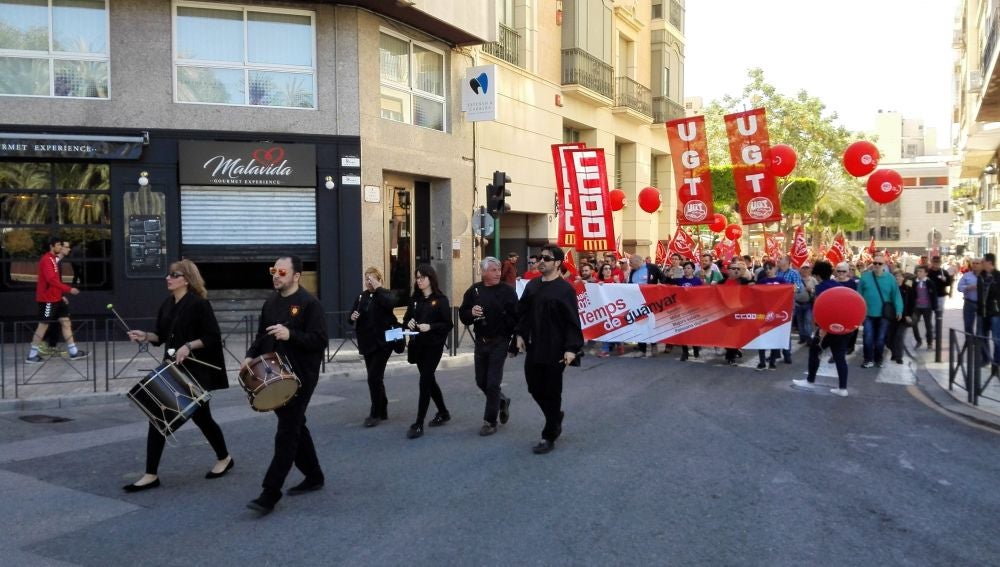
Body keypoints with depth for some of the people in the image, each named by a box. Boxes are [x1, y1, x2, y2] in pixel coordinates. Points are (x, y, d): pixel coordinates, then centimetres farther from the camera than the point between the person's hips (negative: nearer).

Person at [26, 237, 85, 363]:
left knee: (66, 322, 7)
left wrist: (61, 294, 17)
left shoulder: (54, 259, 14)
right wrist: (69, 289, -24)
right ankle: (31, 355, 6)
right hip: (47, 299, -9)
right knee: (43, 325, -3)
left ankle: (73, 352, 9)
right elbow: (51, 279, -24)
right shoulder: (46, 260, -15)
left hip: (56, 298, 9)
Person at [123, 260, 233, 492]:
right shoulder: (167, 304, 7)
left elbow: (213, 337, -15)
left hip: (196, 370, -7)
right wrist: (146, 336, -3)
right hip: (171, 368, 7)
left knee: (200, 417, 7)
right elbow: (162, 335, 15)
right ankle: (151, 475, 7)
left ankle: (224, 458, 31)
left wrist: (189, 346, -25)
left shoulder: (199, 304, -13)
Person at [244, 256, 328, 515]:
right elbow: (262, 335, 19)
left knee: (287, 432, -6)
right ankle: (314, 476, 31)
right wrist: (251, 355, 1)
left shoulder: (309, 303, -12)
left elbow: (320, 341, -18)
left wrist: (290, 335, -29)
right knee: (295, 427, 16)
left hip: (300, 377, -8)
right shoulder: (271, 302, 11)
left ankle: (270, 494, -4)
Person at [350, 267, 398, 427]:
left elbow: (390, 304, -28)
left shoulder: (385, 294, -4)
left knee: (374, 377, -11)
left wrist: (377, 288, -25)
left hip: (382, 342, -6)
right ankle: (382, 410, 24)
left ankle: (375, 413, 0)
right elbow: (352, 317, 14)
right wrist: (353, 317, -9)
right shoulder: (362, 296, 11)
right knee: (375, 378, 12)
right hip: (367, 343, 6)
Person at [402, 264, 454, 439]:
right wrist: (408, 323, -12)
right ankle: (443, 413, 35)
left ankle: (419, 424, -5)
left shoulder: (441, 299, -7)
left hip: (434, 346, -6)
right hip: (417, 345, 6)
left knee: (424, 382, -9)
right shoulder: (414, 299, 8)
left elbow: (448, 325, -9)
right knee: (429, 380, 16)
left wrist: (430, 327, -23)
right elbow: (406, 320, 11)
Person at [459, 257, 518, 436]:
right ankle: (502, 401, 39)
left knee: (493, 383, -2)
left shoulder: (507, 291, -8)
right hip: (481, 341, 4)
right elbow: (462, 315, 5)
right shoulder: (474, 291, 3)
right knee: (481, 381, 13)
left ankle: (490, 421, 10)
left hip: (499, 342, -4)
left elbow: (516, 318, -11)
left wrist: (515, 341, -16)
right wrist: (471, 313, -16)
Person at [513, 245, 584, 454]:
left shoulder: (565, 289, -11)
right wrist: (519, 334, 5)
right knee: (535, 388, 13)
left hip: (555, 351, -6)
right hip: (533, 348, 6)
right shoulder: (532, 286, 8)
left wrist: (571, 348, -19)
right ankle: (556, 416, 39)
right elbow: (522, 312, 15)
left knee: (551, 392, 3)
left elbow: (572, 322, -14)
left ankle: (549, 437, 16)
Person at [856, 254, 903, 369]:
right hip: (868, 313, -1)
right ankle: (868, 359, 10)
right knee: (868, 337, -3)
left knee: (880, 338, 10)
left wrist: (899, 309, -11)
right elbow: (859, 294, 1)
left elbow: (896, 295, -3)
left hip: (883, 314, 1)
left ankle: (878, 359, 26)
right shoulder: (865, 276, -3)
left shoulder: (890, 278, -3)